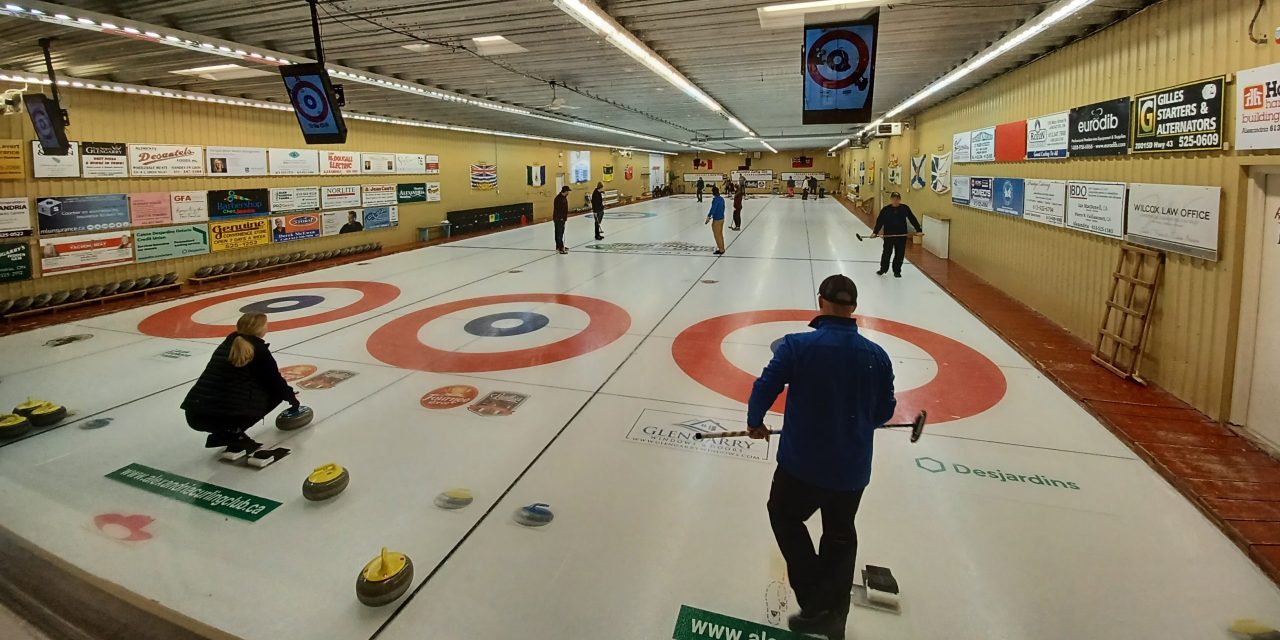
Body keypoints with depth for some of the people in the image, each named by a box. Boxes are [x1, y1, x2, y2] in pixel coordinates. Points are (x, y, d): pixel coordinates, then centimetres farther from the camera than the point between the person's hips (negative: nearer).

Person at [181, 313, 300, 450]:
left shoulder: (227, 343, 18)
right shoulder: (258, 349, -1)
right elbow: (274, 380, 9)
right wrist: (291, 396, 31)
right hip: (224, 416, -7)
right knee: (276, 391, 11)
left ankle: (222, 433, 14)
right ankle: (234, 433, 0)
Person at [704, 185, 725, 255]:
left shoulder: (715, 199, -20)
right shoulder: (722, 199, 6)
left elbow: (713, 209, -24)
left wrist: (708, 216, -13)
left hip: (717, 220, -9)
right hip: (722, 218, 9)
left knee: (717, 235, 2)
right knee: (720, 234, 18)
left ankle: (721, 250, 6)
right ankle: (722, 248, 25)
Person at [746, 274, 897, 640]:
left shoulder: (798, 345, -17)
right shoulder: (877, 355, -5)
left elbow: (765, 388, -14)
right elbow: (884, 413, 4)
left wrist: (755, 423, 6)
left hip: (802, 463, -3)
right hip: (853, 469, 4)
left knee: (784, 516, 23)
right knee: (840, 537, 24)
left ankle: (815, 604, 18)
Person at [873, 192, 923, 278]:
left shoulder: (905, 208, -2)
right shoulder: (886, 209, -4)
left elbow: (913, 219, 1)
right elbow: (880, 221, -6)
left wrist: (918, 230, -2)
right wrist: (875, 232, -15)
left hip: (901, 235, 1)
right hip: (888, 235, -1)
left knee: (899, 254, 6)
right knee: (887, 253, 5)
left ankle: (897, 271, 18)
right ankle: (883, 269, 24)